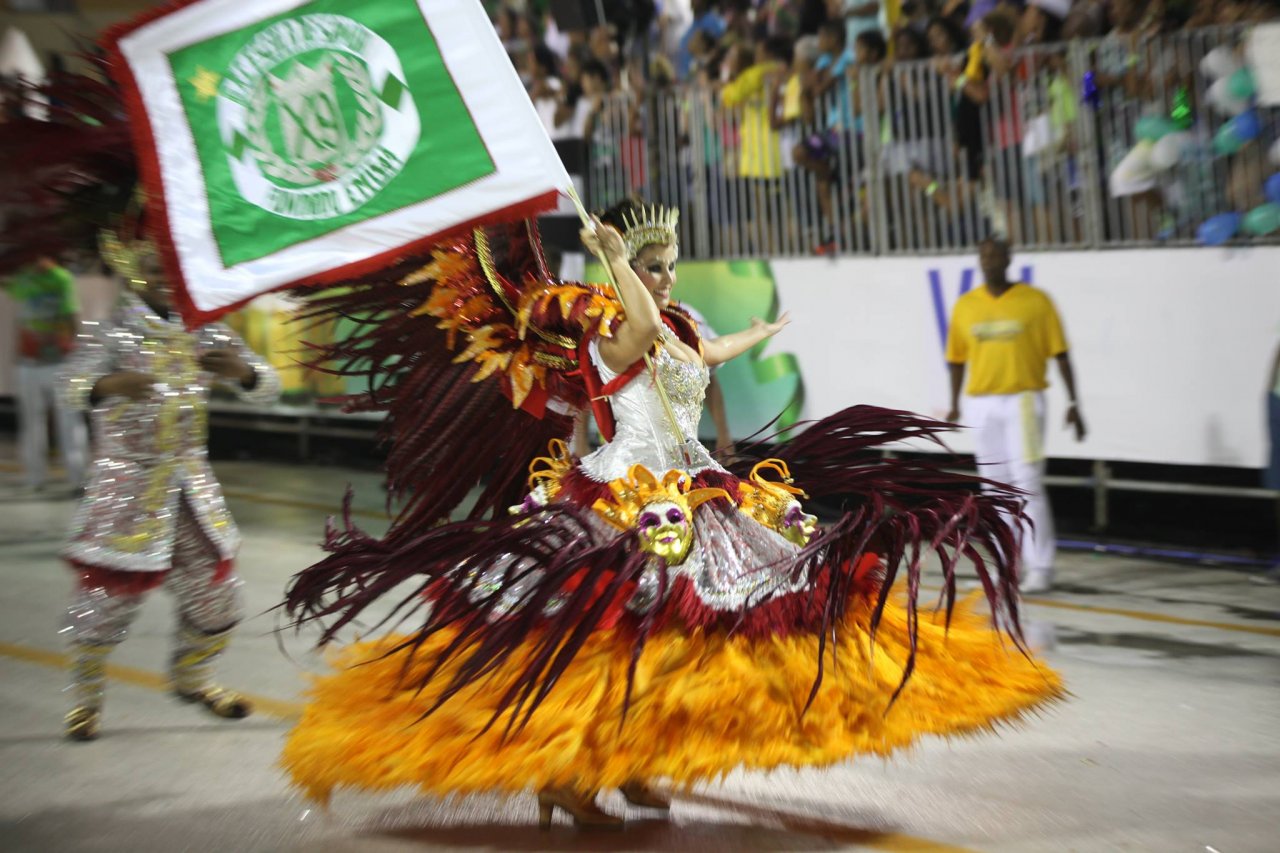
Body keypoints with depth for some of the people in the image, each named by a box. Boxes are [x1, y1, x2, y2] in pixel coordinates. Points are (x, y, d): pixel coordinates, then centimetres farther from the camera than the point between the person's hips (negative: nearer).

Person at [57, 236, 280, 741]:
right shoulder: (109, 333, -9)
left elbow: (266, 387, 2)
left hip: (191, 485, 5)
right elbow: (72, 388, -26)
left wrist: (239, 368, -22)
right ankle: (86, 697, 19)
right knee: (106, 597, -3)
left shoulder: (204, 334, 4)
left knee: (214, 593, 11)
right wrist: (110, 384, -50)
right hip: (126, 486, -5)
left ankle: (192, 679, 36)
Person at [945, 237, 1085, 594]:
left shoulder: (1036, 301, -3)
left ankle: (1040, 568, -4)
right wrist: (954, 405, 11)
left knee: (1028, 484, -8)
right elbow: (957, 359, 13)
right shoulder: (965, 306, 6)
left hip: (1023, 401, -4)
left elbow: (1060, 354, -1)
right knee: (996, 485, 8)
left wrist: (1073, 402, -4)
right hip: (981, 404, 4)